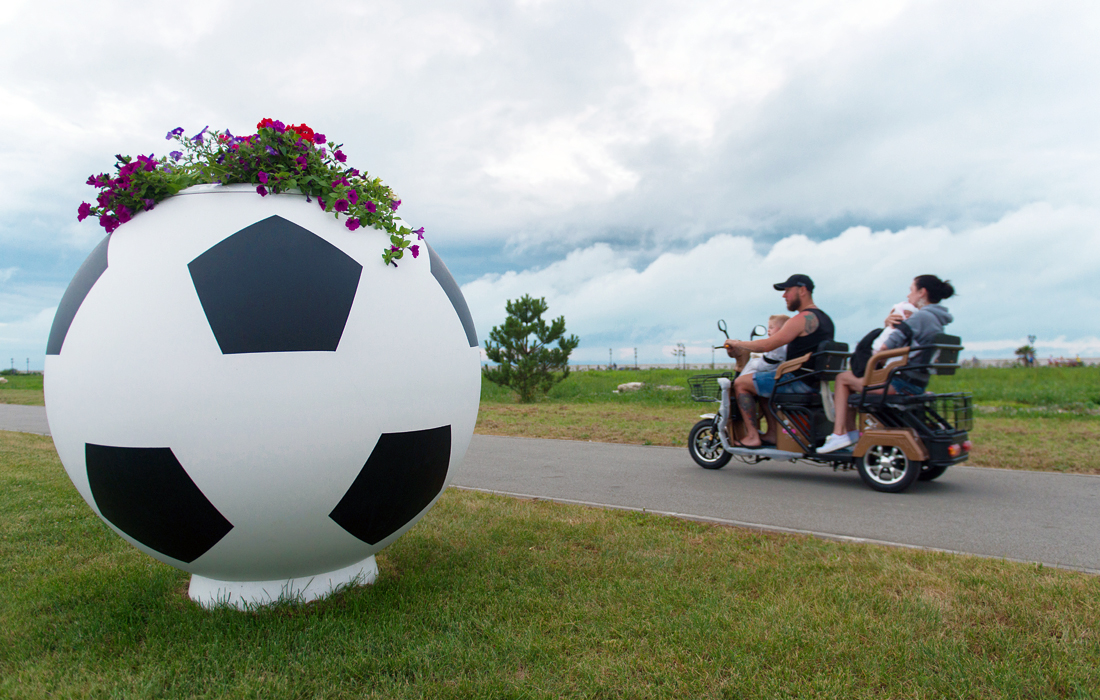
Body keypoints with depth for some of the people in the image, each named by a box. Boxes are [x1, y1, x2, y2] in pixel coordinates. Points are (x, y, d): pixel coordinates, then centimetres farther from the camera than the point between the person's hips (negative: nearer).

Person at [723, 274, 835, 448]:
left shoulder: (803, 318, -16)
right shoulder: (824, 318, 16)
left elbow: (767, 345, -19)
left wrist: (737, 344, -4)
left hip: (798, 379, -10)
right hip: (814, 380, 10)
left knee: (741, 383, -4)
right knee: (763, 383, 28)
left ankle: (752, 436, -2)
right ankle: (772, 433, 21)